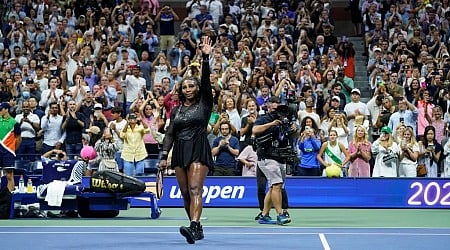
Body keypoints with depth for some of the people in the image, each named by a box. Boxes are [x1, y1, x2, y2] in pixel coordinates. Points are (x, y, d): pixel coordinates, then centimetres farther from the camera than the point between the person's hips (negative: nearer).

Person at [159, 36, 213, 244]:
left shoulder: (204, 104, 5)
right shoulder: (176, 110, 16)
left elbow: (206, 81, -7)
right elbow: (170, 133, 13)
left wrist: (206, 57, -16)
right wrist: (164, 155, 2)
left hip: (199, 150, -5)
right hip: (179, 151, 5)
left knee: (195, 189, -18)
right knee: (185, 193, 5)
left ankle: (193, 227, -32)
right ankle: (197, 229, 14)